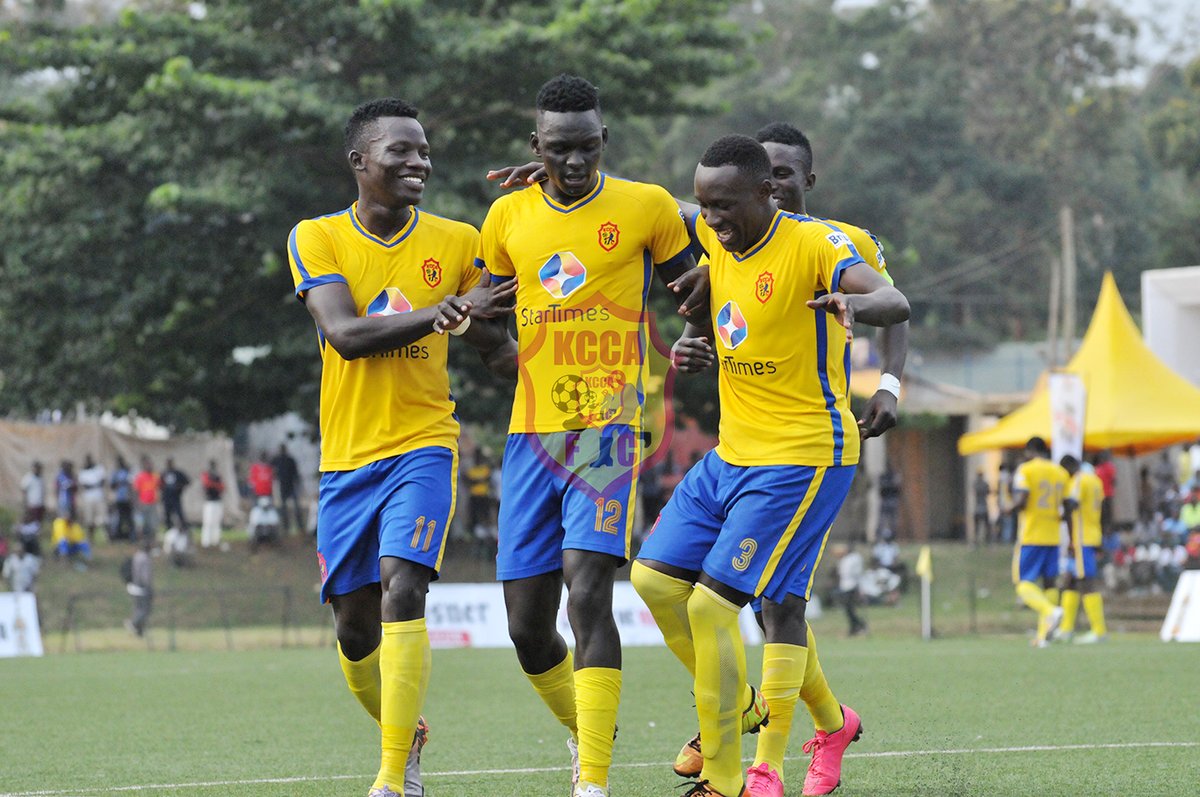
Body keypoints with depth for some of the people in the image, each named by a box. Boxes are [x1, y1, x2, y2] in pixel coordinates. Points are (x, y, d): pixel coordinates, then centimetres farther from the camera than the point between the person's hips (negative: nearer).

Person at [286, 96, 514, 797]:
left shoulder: (456, 242, 3)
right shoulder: (317, 239, -2)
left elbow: (494, 344, 14)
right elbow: (345, 333, -17)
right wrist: (447, 313, -21)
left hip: (423, 445, -1)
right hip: (348, 456, 1)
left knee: (401, 591, -21)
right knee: (355, 626, 8)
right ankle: (405, 733, 37)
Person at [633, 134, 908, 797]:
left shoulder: (814, 244, -16)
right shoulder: (716, 240, 4)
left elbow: (897, 305, -31)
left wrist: (855, 302, -51)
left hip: (802, 458, -8)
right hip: (731, 454, 8)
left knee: (711, 603, -14)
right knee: (655, 580, 8)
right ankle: (736, 708, 25)